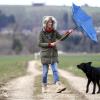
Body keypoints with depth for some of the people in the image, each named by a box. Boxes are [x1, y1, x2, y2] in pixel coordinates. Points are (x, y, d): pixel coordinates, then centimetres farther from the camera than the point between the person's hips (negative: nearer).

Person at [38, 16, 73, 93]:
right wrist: (50, 44, -17)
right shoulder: (42, 33, -5)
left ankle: (59, 86, -20)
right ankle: (44, 86, 22)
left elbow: (61, 38, 0)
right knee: (45, 71, 5)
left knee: (55, 70, -8)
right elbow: (40, 44, -8)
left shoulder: (54, 32, 4)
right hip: (45, 55, -2)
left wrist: (68, 33, -15)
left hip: (54, 54, 2)